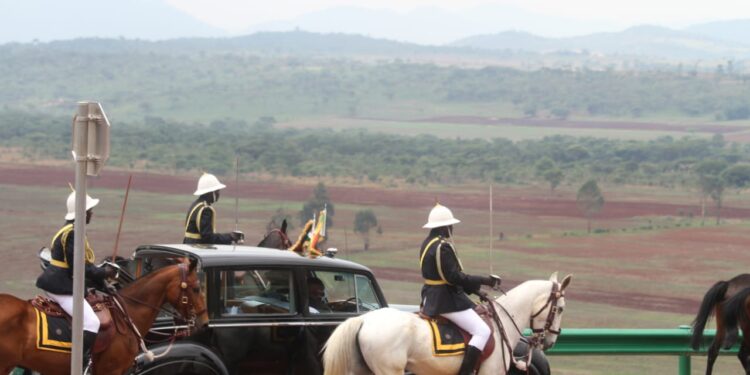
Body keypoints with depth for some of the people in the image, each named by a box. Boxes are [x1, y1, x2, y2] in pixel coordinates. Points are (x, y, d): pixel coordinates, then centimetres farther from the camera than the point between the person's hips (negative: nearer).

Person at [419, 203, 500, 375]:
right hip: (446, 300, -11)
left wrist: (473, 287, 12)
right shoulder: (443, 247, -21)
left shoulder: (428, 244, 11)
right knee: (482, 332, -13)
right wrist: (483, 280, -17)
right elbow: (454, 277, -24)